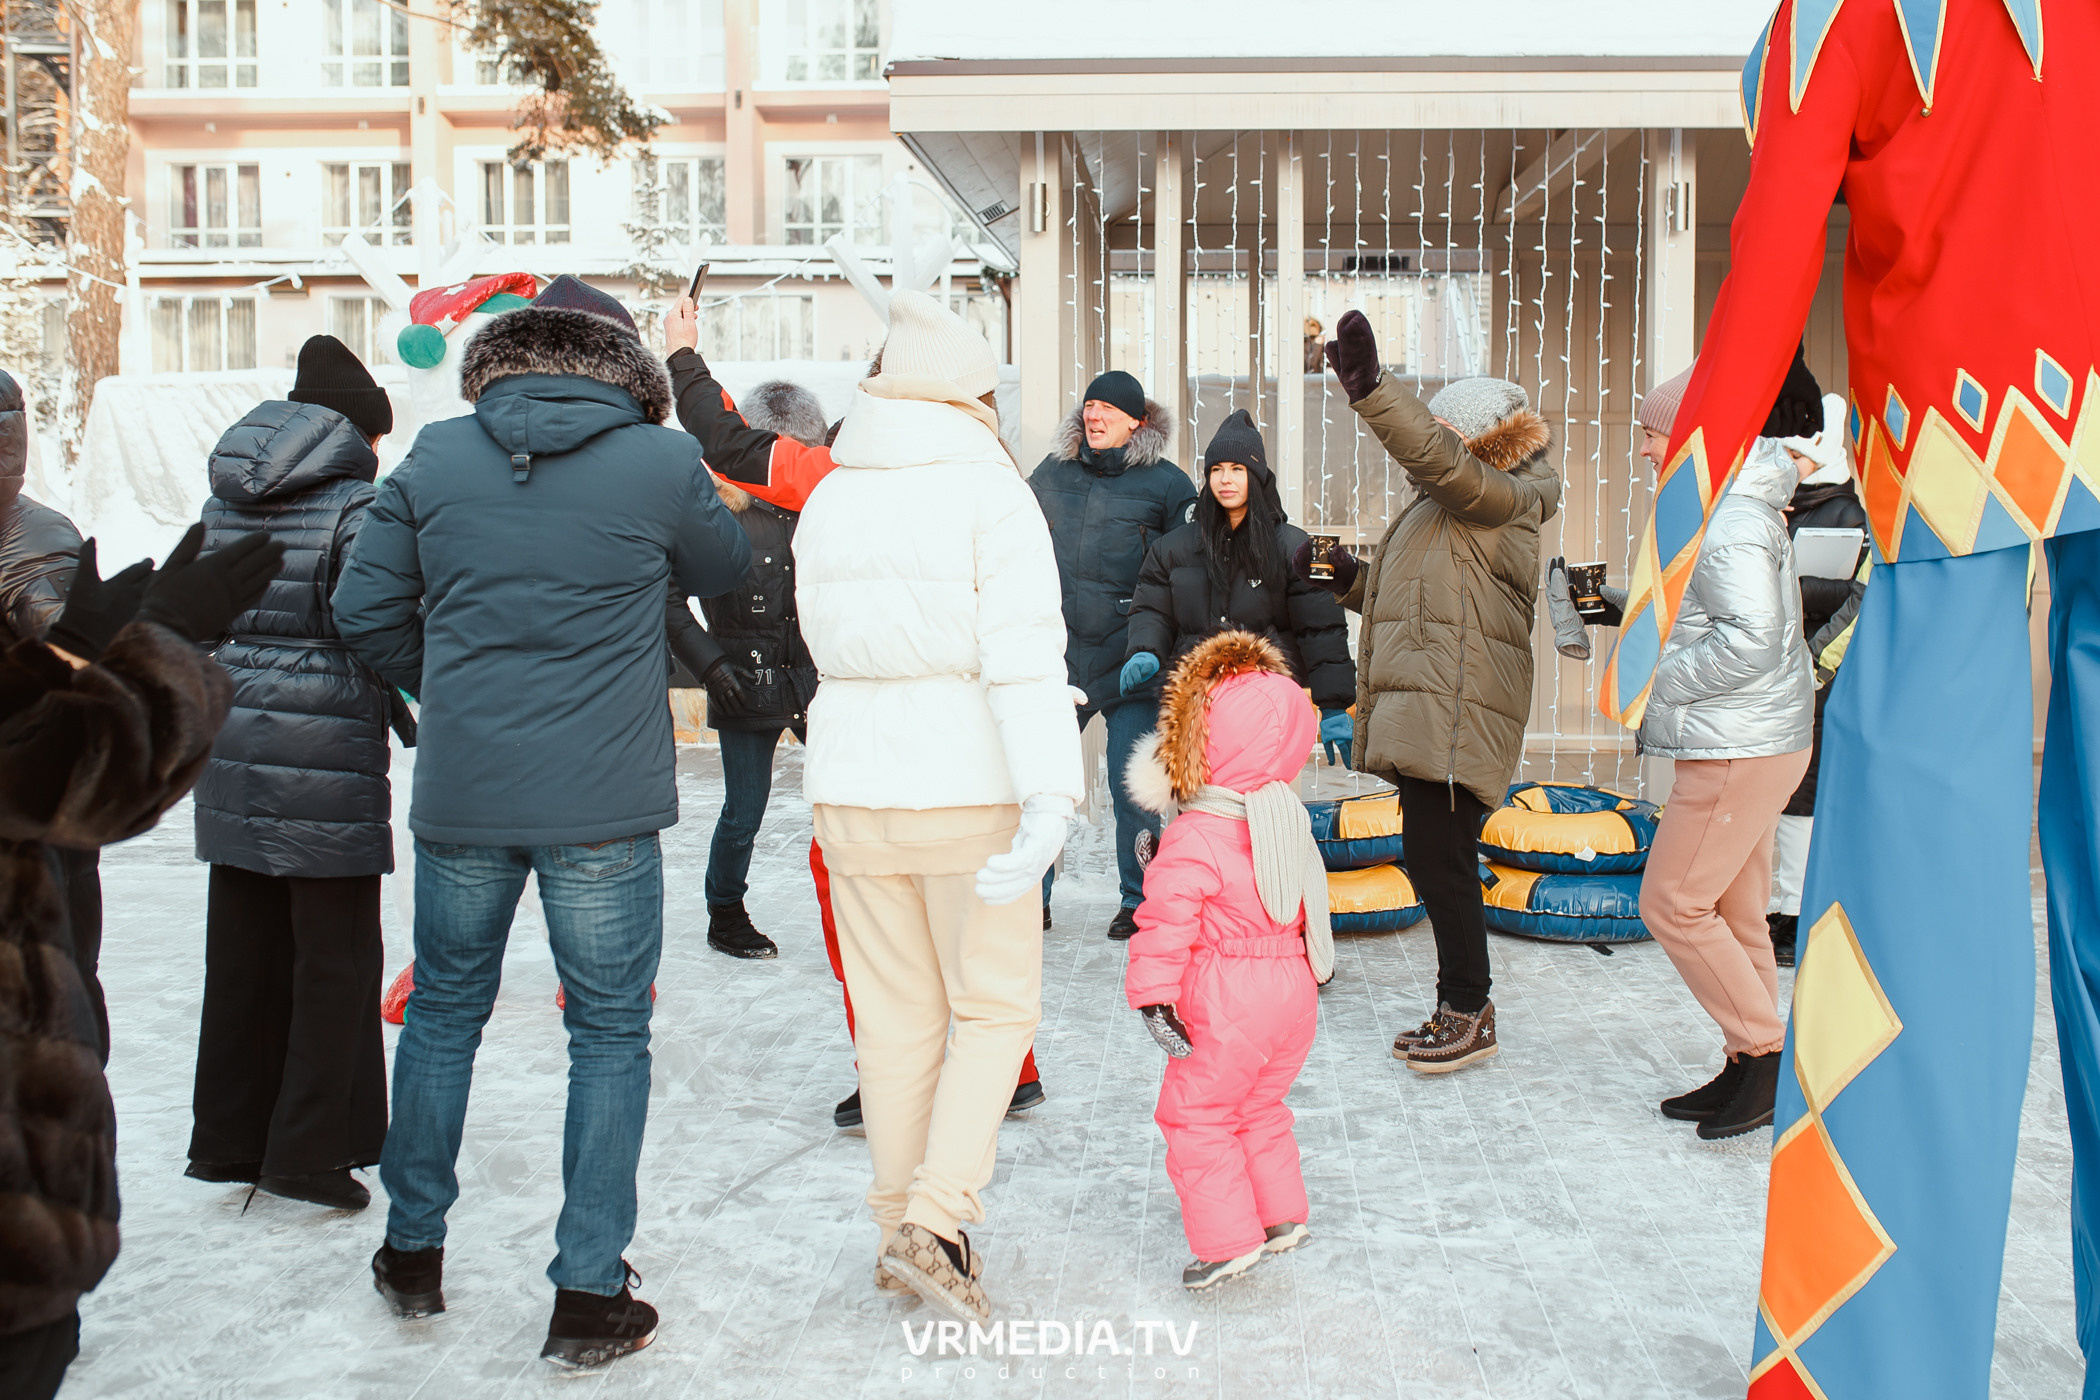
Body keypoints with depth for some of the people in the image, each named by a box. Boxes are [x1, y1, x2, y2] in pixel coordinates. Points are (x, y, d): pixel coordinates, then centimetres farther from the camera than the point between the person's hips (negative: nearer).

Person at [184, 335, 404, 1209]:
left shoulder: (226, 500, 11)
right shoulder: (356, 504, -10)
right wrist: (411, 721, 2)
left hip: (234, 750, 7)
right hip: (328, 755, -7)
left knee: (242, 952, 16)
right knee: (336, 959, 5)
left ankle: (226, 1138, 26)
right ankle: (308, 1152, 11)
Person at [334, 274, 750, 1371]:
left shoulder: (433, 459, 1)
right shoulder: (661, 464, -6)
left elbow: (366, 610, 4)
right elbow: (724, 570, 11)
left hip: (460, 792, 3)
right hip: (604, 802, -3)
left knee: (442, 1013, 20)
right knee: (608, 1037, 9)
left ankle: (413, 1250, 36)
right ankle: (588, 1296, 15)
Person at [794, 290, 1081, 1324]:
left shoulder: (827, 502, 6)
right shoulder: (991, 495, -9)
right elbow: (1024, 654, -20)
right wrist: (1050, 794, -26)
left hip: (852, 784, 5)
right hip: (966, 786, -5)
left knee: (893, 1015, 14)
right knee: (994, 1006, 9)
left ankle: (900, 1228, 24)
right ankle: (932, 1221, 0)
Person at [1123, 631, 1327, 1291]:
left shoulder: (1192, 839, -18)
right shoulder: (1290, 821, 8)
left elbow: (1166, 921, -21)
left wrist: (1153, 995, -18)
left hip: (1226, 1002, -8)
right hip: (1293, 989, 8)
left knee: (1195, 1115, 6)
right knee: (1260, 1107, 25)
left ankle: (1228, 1240, 6)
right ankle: (1282, 1216, 31)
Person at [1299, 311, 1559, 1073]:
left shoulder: (1500, 498, -4)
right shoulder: (1449, 508, 25)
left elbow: (1439, 458, -24)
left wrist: (1371, 389, -33)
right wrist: (1350, 578, 17)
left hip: (1456, 714, -10)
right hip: (1425, 712, 10)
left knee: (1440, 860, -7)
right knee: (1435, 861, 12)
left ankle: (1470, 1012, 5)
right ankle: (1457, 1008, 21)